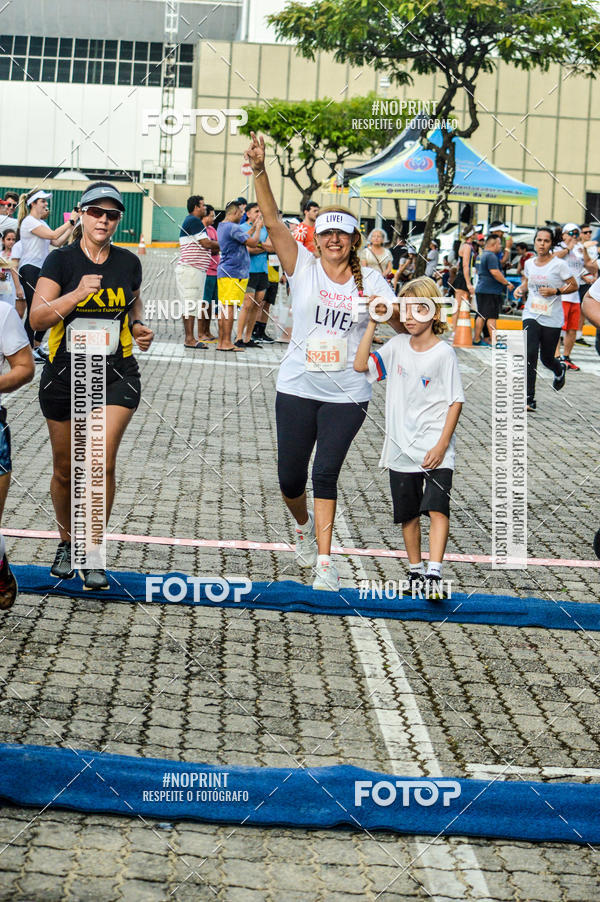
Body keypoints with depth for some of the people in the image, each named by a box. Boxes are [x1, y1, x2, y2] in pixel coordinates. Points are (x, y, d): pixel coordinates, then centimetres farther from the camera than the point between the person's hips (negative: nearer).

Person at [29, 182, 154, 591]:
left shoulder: (128, 262, 4)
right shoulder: (61, 260, -5)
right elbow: (37, 317, -15)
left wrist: (139, 326, 2)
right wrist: (76, 295, -28)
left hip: (116, 376, 1)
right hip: (64, 376, 0)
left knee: (102, 463, -15)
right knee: (65, 469, 11)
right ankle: (67, 542, 34)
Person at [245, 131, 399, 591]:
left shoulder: (370, 280, 3)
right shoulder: (303, 266, 0)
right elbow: (273, 221, -11)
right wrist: (260, 171, -24)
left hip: (347, 393, -1)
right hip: (298, 388, 1)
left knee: (326, 473, -8)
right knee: (291, 477, 5)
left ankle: (325, 562, -2)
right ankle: (304, 525, 38)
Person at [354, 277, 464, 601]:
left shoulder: (444, 353, -8)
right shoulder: (397, 346, 6)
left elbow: (456, 401, -8)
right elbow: (361, 365, 0)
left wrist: (442, 445, -15)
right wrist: (372, 324, -4)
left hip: (435, 450, -5)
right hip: (401, 449, 5)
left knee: (437, 508, -19)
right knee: (408, 515, 14)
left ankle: (434, 574, -24)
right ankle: (415, 572, 28)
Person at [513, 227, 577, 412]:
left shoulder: (559, 264, -8)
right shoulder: (529, 264, 5)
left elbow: (574, 286, -2)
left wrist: (555, 291, -17)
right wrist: (520, 289, 2)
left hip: (552, 319, -2)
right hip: (531, 315, 2)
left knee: (546, 358, 8)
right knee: (530, 355, -14)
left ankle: (560, 370, 47)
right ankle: (529, 399, -12)